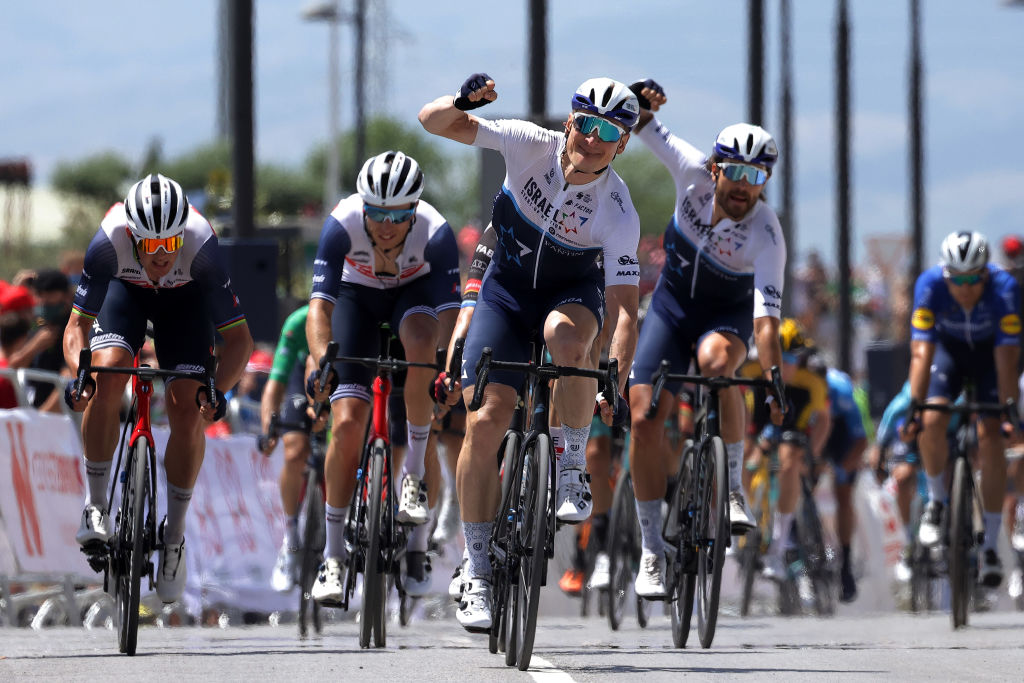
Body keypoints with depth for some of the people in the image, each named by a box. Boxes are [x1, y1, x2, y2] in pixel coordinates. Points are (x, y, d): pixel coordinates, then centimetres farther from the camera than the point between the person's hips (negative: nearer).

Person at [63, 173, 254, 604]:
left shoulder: (201, 246, -39)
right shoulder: (109, 241, -38)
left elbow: (238, 339, -32)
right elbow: (77, 326, -29)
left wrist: (217, 390, -49)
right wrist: (79, 373, -49)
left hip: (185, 297, 0)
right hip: (125, 289, 0)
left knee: (187, 412, -14)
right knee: (106, 377, -27)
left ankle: (174, 534, 5)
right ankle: (95, 506, -12)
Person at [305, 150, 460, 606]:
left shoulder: (435, 234, -33)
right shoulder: (342, 225, -33)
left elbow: (450, 314, -35)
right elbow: (319, 306, -38)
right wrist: (322, 362, -55)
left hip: (416, 291, 0)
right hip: (357, 295, 0)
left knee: (422, 342, -37)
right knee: (347, 423, -14)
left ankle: (415, 473, -19)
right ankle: (333, 557, -3)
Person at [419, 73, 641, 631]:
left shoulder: (618, 214, -25)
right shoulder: (532, 146, -21)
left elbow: (623, 308, -26)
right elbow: (435, 121, -21)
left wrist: (616, 382, -39)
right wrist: (465, 101, -44)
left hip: (573, 294, -1)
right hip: (507, 290, 1)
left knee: (568, 336, -39)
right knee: (485, 421, -13)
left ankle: (572, 471, -18)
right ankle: (477, 574, -3)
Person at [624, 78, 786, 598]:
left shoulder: (766, 236, -30)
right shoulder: (694, 172, -21)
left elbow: (766, 318, -37)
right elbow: (642, 125, -11)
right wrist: (643, 100, -34)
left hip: (727, 315, -3)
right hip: (673, 302, 3)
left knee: (716, 360, -39)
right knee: (644, 419, -11)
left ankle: (733, 483, -20)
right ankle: (652, 550, 0)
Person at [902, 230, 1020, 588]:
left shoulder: (1004, 288, -34)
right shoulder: (930, 284, -32)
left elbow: (1007, 357, -35)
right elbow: (921, 352, -35)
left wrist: (1009, 410, -42)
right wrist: (915, 407, -43)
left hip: (989, 351, -1)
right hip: (949, 347, 1)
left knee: (990, 438, -16)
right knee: (931, 423, -23)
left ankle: (990, 546, -8)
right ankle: (936, 500, 6)